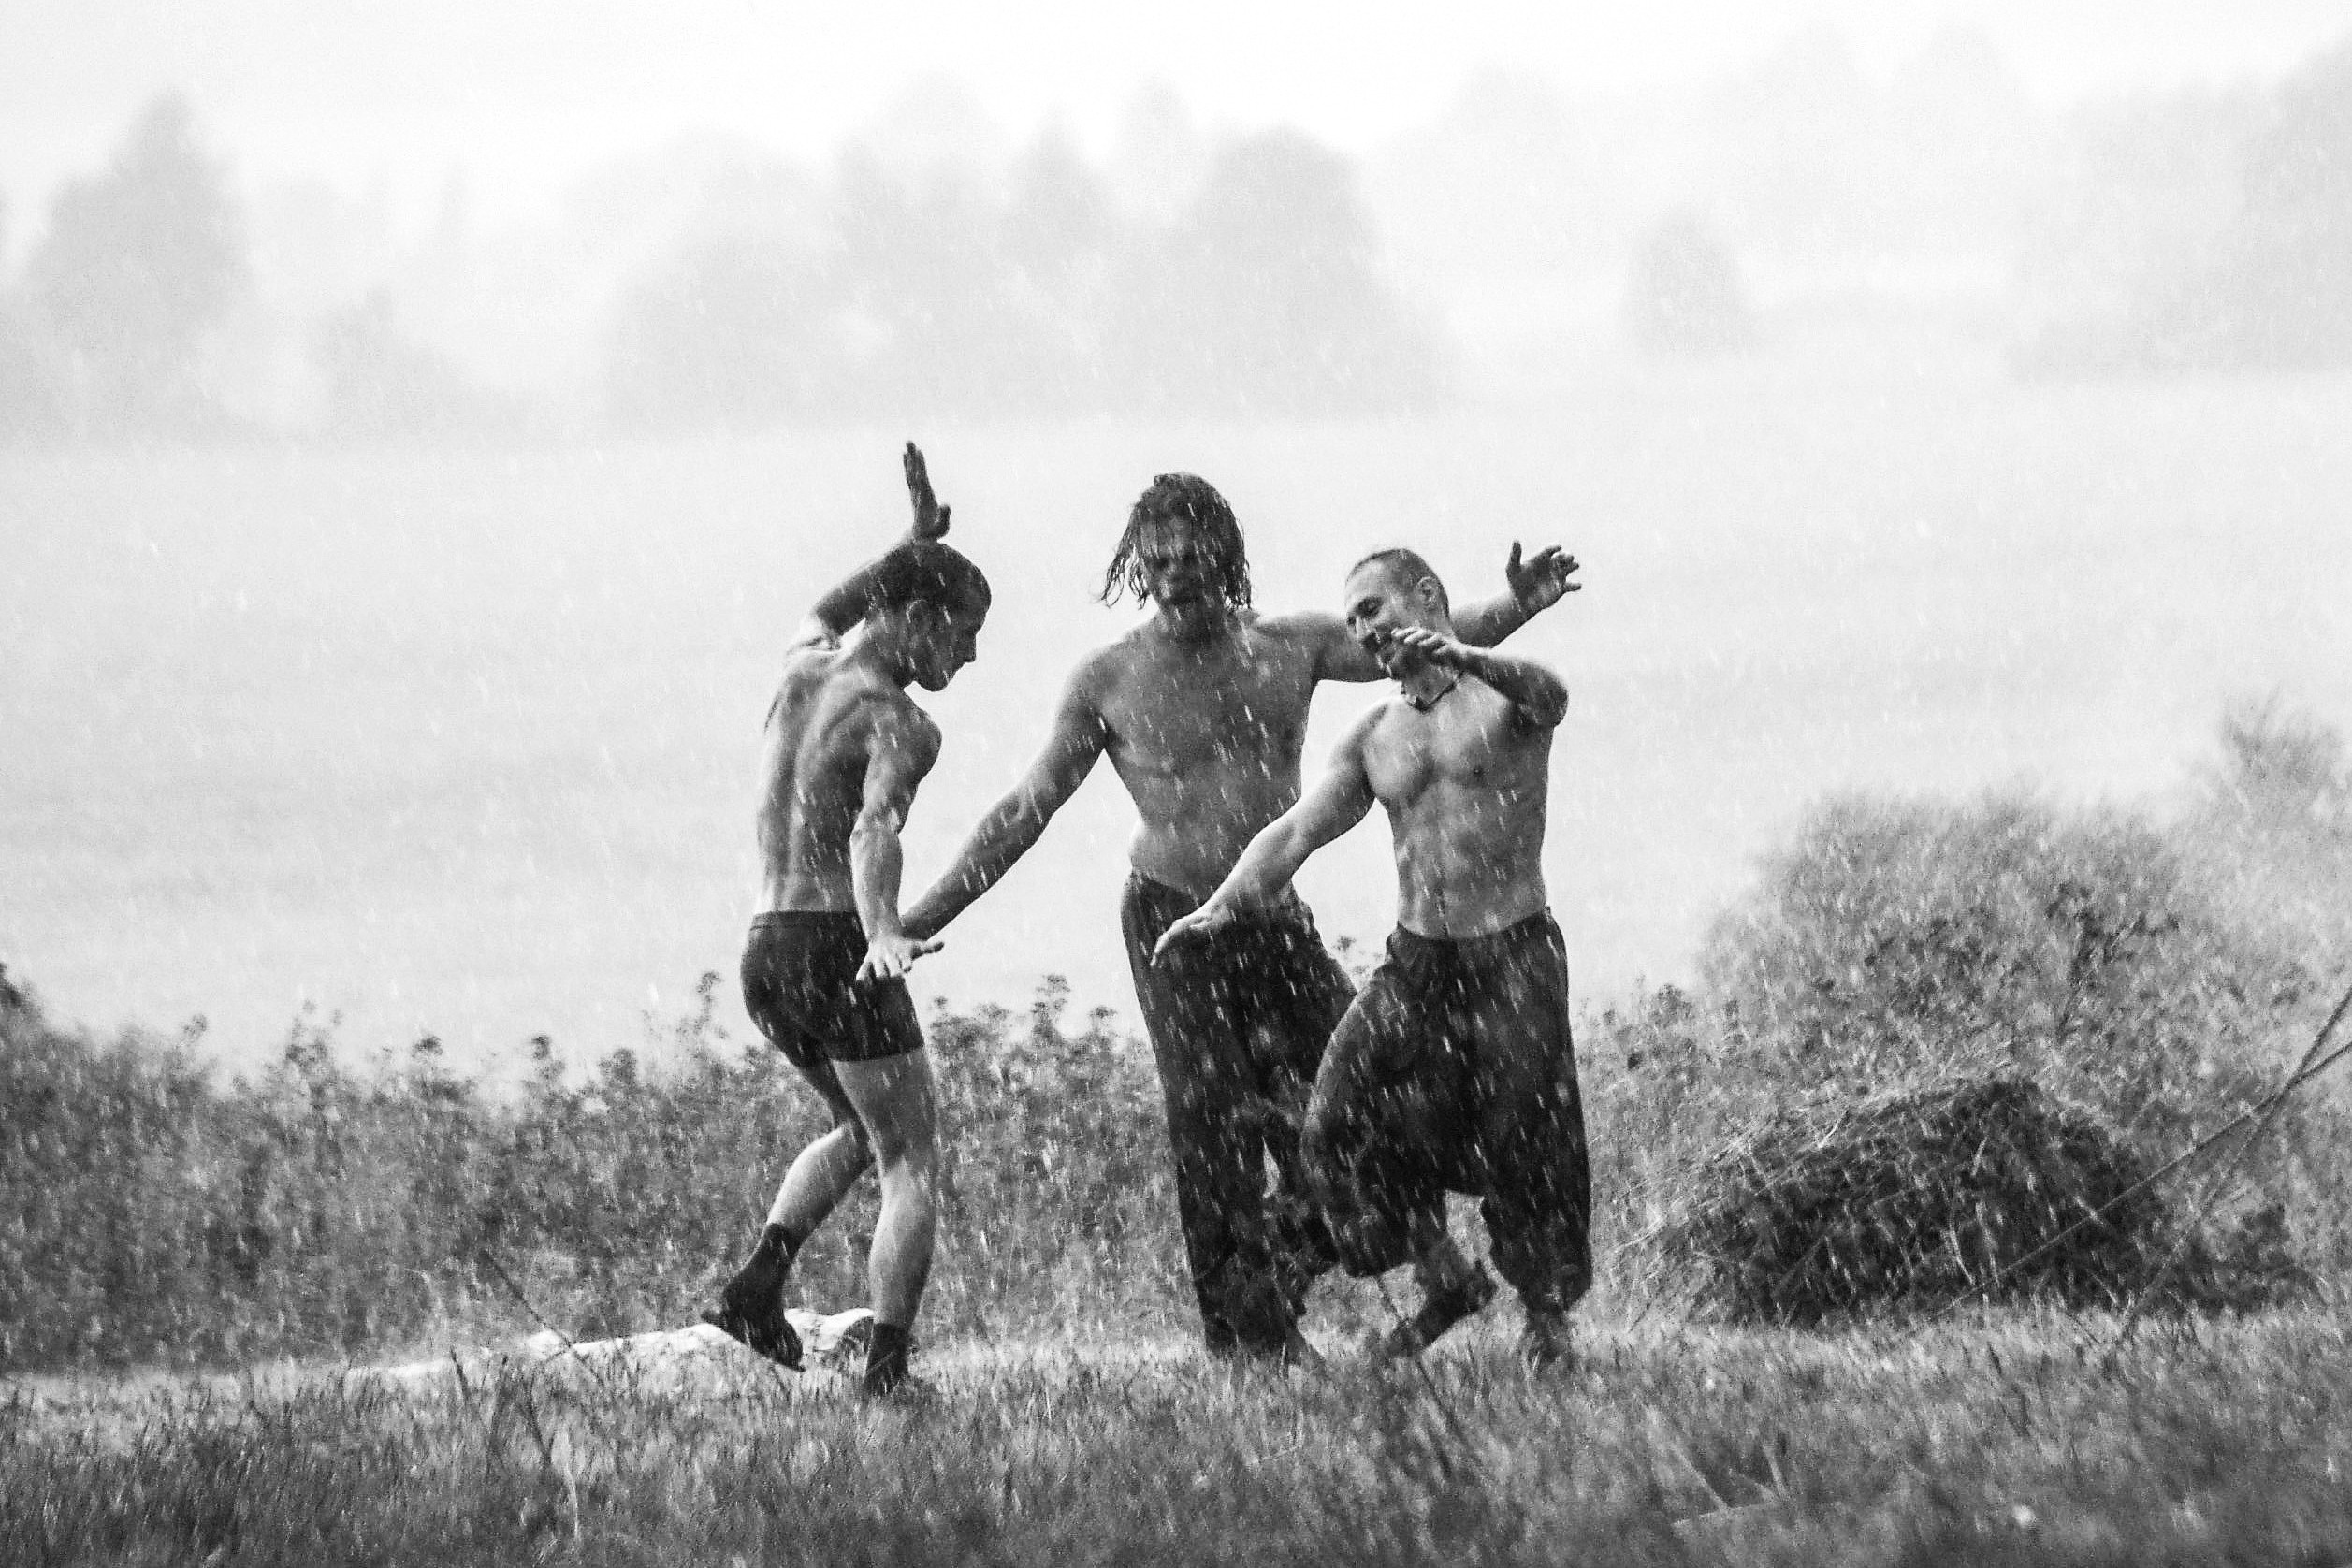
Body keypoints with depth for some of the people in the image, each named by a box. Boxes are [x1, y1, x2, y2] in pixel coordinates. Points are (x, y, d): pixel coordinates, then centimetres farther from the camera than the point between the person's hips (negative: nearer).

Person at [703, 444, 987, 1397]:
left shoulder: (801, 668, 11)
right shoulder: (899, 725, -12)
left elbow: (827, 611, 37)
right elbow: (874, 831, -32)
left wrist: (917, 540, 36)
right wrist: (885, 934, -47)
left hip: (762, 957, 8)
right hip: (840, 953, -8)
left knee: (860, 1132, 28)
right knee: (911, 1166, 1)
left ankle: (760, 1281, 9)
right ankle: (887, 1372, -12)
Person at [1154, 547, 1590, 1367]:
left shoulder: (1501, 694, -3)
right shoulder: (1373, 737, 14)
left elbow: (1549, 696, -28)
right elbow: (1297, 832, 6)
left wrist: (1466, 658, -49)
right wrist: (1220, 909, -10)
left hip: (1513, 952, -5)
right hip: (1415, 958, 5)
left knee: (1525, 1136, -6)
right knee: (1345, 1121, -11)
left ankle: (1547, 1313, 16)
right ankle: (1444, 1277, 5)